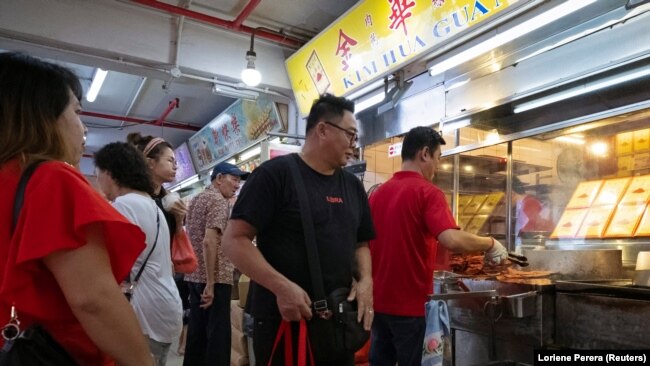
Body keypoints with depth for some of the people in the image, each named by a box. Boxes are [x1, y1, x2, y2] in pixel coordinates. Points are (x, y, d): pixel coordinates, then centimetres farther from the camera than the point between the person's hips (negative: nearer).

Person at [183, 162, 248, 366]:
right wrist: (211, 283, -21)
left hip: (194, 276, 9)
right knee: (218, 332, -4)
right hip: (215, 278, -9)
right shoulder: (219, 201, -11)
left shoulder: (197, 199, 17)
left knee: (197, 330, 14)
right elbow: (209, 242, -22)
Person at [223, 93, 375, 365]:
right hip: (283, 318, -6)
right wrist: (282, 287, -23)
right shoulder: (275, 173, -10)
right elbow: (235, 240, -14)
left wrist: (365, 279, -3)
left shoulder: (353, 185, 9)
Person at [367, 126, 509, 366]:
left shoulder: (378, 192, 7)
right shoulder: (427, 192, -15)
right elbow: (452, 240, -28)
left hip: (377, 299, 7)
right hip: (407, 302, -6)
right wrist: (490, 243, -11)